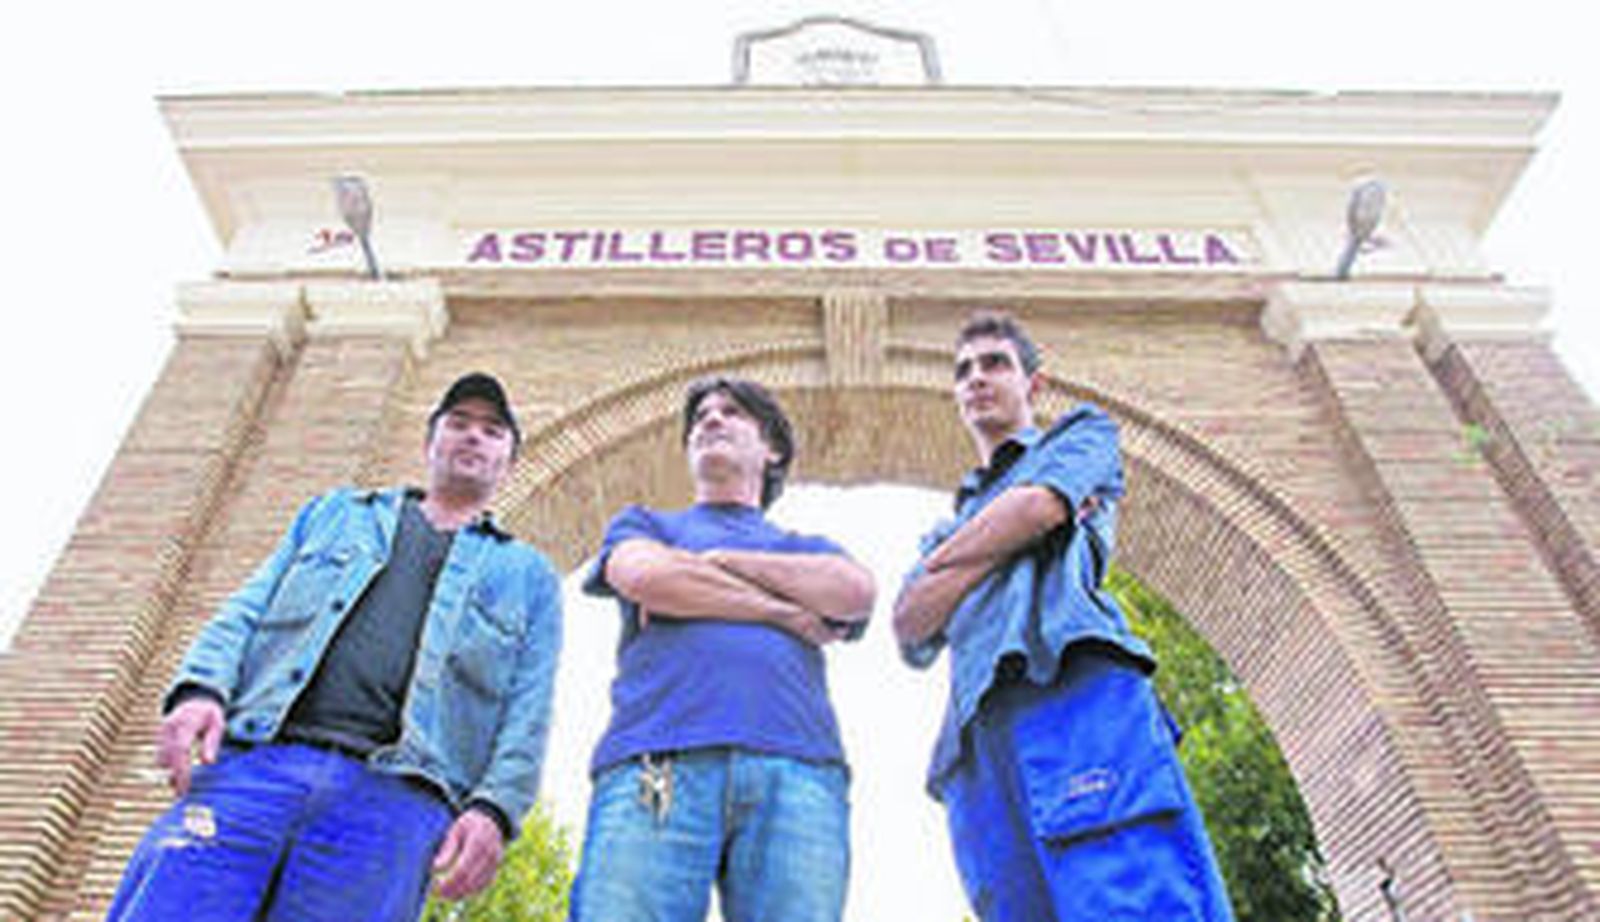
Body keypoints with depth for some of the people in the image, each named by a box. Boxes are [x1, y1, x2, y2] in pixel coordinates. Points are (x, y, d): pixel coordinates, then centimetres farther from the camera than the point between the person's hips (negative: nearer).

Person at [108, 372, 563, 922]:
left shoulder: (528, 576, 21)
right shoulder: (335, 513, 28)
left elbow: (525, 716, 9)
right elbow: (246, 612, 18)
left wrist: (493, 810, -9)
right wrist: (202, 688, -3)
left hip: (390, 794, -1)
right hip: (255, 763, 2)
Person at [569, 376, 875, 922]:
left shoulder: (810, 548, 32)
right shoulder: (644, 524, 29)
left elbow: (855, 594, 8)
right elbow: (644, 578, 4)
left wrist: (716, 560, 9)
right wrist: (785, 611, 9)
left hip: (796, 770, 1)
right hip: (656, 763, -1)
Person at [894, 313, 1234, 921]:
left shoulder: (1084, 433, 28)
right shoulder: (951, 525, 38)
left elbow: (1038, 507, 4)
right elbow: (911, 626, 17)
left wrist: (949, 554, 20)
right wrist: (1012, 539, 9)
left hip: (1078, 689, -4)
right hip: (979, 744, 5)